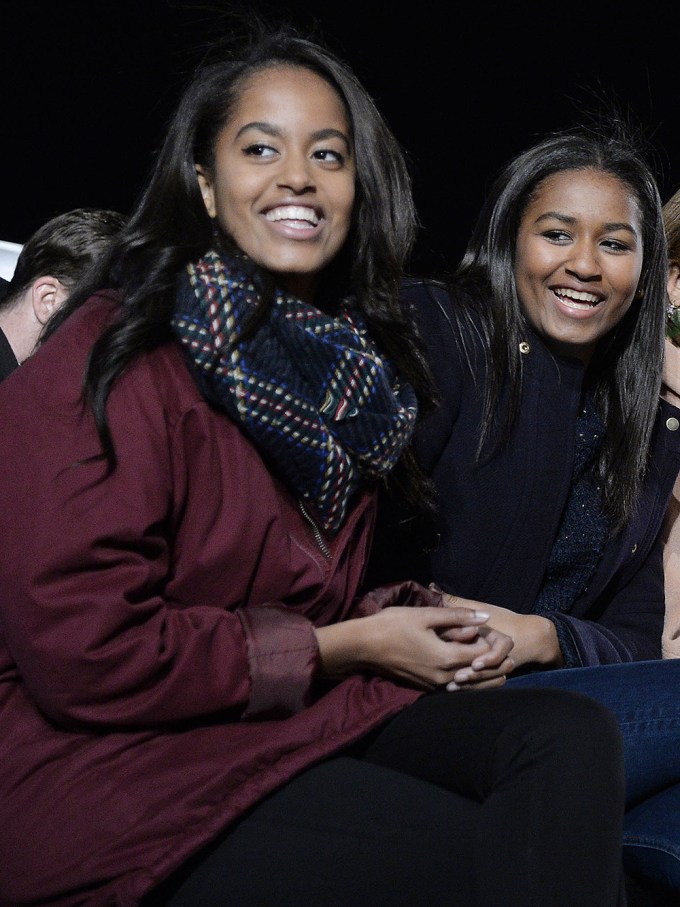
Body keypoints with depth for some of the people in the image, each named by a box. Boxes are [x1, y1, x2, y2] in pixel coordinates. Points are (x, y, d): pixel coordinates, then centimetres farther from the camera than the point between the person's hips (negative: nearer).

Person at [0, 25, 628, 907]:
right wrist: (345, 647, -11)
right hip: (118, 764, -7)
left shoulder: (348, 361, 12)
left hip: (304, 719, 7)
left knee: (573, 735, -16)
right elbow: (83, 650, -18)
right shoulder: (113, 360, -13)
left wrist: (414, 617, 1)